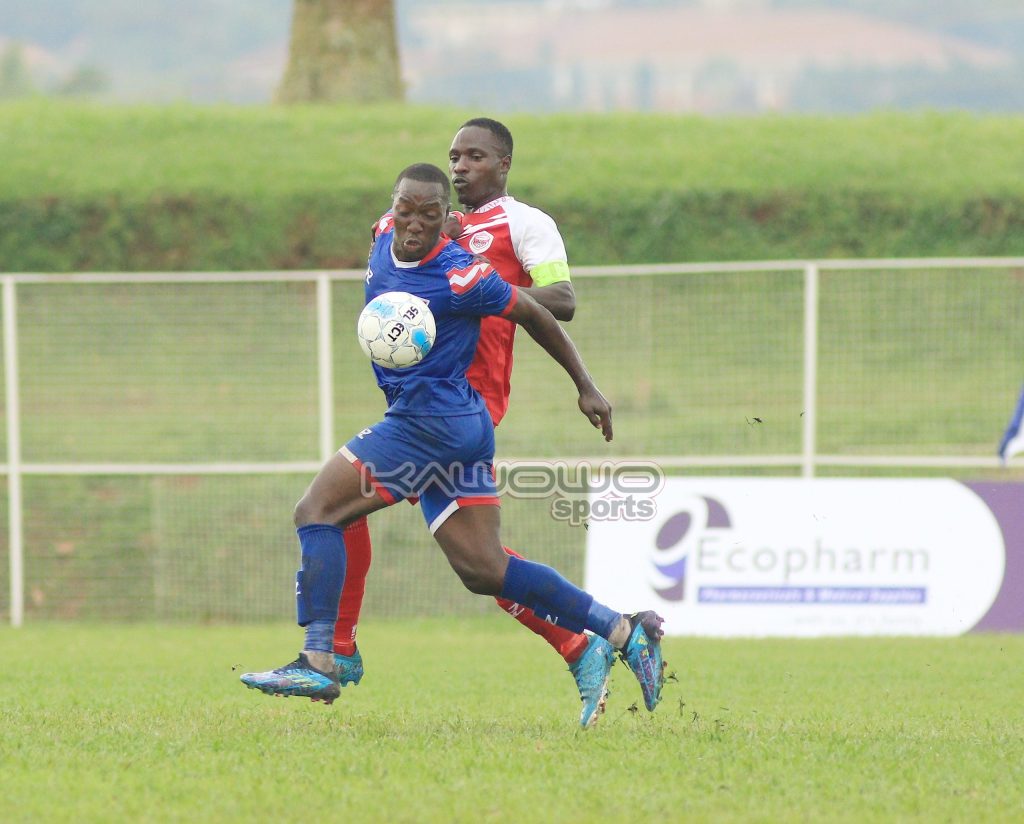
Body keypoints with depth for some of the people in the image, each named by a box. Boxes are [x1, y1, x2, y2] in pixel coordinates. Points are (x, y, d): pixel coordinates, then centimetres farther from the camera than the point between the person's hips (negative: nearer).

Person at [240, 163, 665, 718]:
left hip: (433, 418, -9)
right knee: (484, 571, 7)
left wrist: (585, 386, 4)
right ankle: (626, 633, 9)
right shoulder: (385, 235, 6)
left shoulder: (458, 278, -15)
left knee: (316, 512, -10)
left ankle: (317, 663, -15)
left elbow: (532, 314, -3)